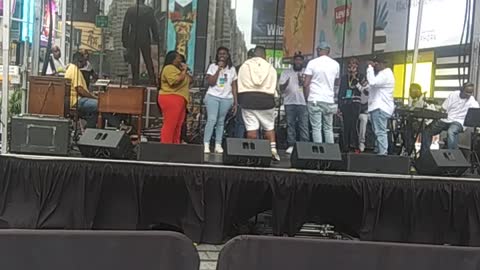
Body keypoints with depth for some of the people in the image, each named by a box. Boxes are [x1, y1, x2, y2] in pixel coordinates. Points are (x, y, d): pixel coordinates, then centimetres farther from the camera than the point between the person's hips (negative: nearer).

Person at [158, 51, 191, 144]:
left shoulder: (176, 69, 23)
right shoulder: (169, 68, -9)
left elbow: (190, 80, 25)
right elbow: (175, 81, -23)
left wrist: (185, 72, 10)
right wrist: (184, 71, -12)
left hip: (178, 100, 10)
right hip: (171, 99, -10)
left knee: (177, 126, 8)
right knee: (169, 125, -12)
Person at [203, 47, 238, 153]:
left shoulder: (232, 69, 11)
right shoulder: (213, 67, 4)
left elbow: (234, 87, 11)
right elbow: (211, 83, -7)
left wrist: (235, 103, 7)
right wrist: (219, 69, -12)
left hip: (226, 99, 2)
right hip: (213, 97, -2)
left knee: (221, 122, 3)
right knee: (211, 120, -13)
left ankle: (218, 145, 5)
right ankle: (206, 144, -13)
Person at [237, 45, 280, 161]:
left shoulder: (244, 66, 6)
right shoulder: (270, 67, 7)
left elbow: (240, 85, 5)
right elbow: (274, 86, 6)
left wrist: (241, 100, 13)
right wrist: (272, 99, 14)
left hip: (248, 98, 0)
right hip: (266, 98, 0)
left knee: (251, 127, 0)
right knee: (269, 126, 12)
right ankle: (273, 148, 2)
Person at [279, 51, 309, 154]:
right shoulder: (286, 73, 12)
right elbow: (281, 88, 4)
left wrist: (302, 82, -17)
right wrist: (285, 84, -19)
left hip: (303, 102, -1)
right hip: (289, 102, 1)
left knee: (304, 125, -5)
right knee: (290, 125, 3)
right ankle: (291, 145, 7)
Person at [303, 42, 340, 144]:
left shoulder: (312, 63, -3)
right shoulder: (335, 64, 7)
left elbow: (306, 84, -7)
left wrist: (306, 98, 2)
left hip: (314, 100, -3)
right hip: (329, 100, 3)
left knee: (316, 128, -2)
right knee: (328, 128, 10)